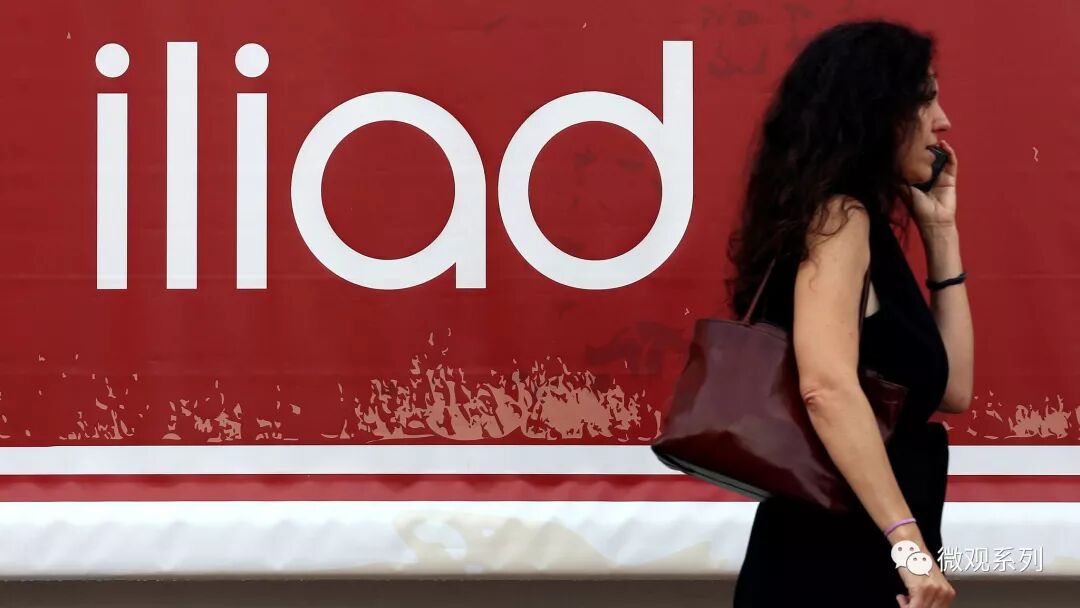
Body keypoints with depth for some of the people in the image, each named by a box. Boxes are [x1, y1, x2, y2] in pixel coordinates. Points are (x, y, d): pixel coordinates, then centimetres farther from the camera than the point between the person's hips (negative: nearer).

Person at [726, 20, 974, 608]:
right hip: (834, 555, -9)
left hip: (859, 553, 9)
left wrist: (939, 231, 13)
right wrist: (909, 541, -29)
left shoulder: (863, 226, 15)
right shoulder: (839, 217, -12)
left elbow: (950, 389, 14)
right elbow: (827, 386, -27)